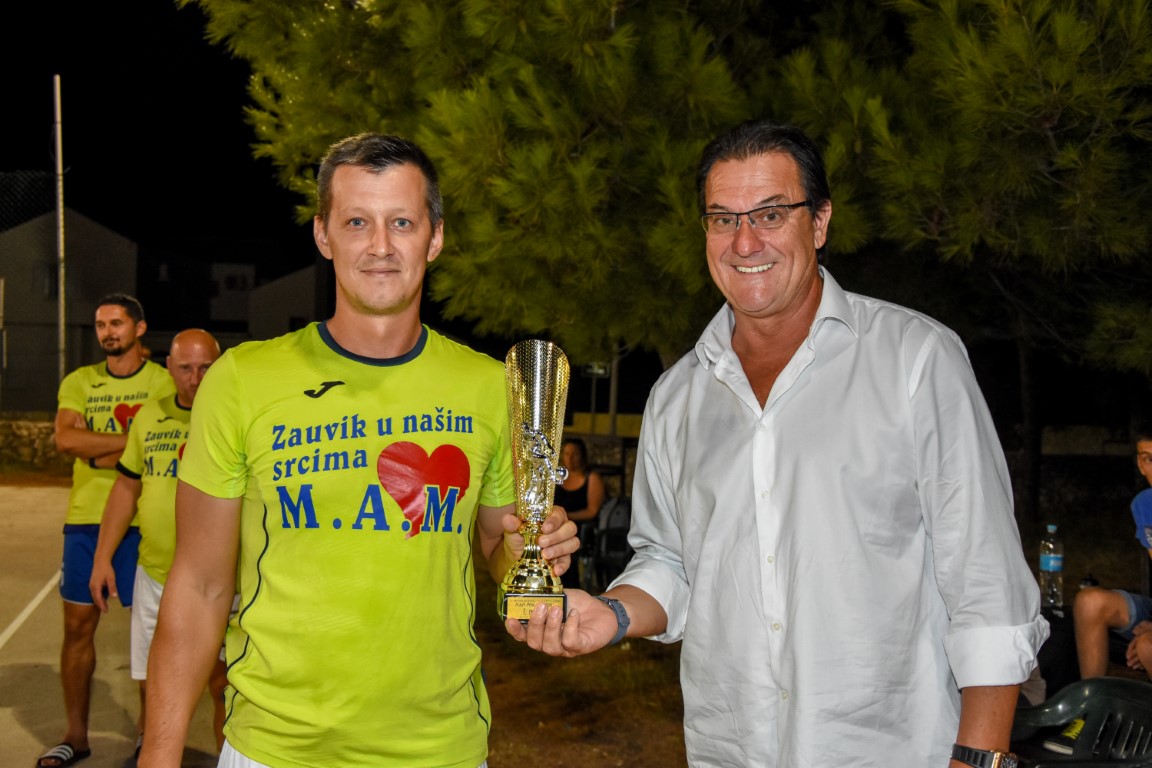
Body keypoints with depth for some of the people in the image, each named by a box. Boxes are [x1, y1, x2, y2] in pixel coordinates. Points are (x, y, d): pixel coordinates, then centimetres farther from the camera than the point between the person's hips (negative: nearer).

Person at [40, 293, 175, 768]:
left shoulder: (163, 382, 0)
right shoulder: (80, 382, 10)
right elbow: (65, 438, -8)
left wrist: (105, 453, -12)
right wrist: (135, 438, -13)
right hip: (84, 518, 3)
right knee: (78, 625, 7)